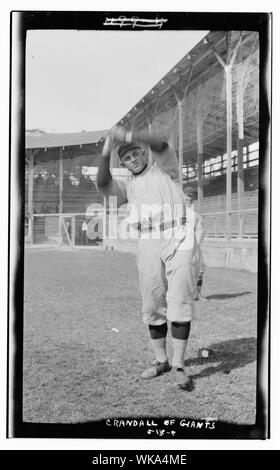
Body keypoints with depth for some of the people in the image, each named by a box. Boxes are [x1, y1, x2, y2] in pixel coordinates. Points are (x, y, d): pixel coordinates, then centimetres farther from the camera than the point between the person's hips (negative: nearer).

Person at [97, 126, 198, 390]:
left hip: (178, 240, -3)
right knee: (153, 306, 6)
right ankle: (160, 360, 20)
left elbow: (160, 143, -11)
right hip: (148, 245, 4)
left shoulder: (164, 168, 10)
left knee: (180, 302, -9)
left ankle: (178, 365, -3)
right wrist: (106, 153, -15)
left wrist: (128, 137, -20)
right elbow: (103, 184, -3)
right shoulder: (128, 186, 17)